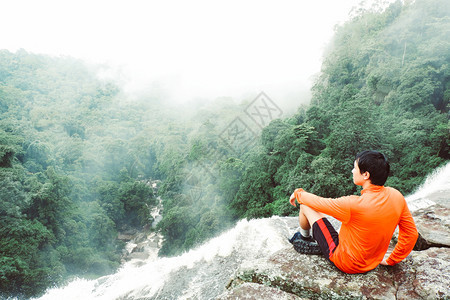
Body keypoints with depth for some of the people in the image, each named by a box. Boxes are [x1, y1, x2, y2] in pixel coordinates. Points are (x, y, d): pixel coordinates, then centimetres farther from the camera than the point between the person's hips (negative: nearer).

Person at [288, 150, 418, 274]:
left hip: (345, 263, -7)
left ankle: (304, 238, 32)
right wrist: (391, 261, 9)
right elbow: (411, 234, -3)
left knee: (306, 206, 2)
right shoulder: (396, 196, -14)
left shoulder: (354, 204, -33)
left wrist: (298, 193, 4)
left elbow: (318, 202, -18)